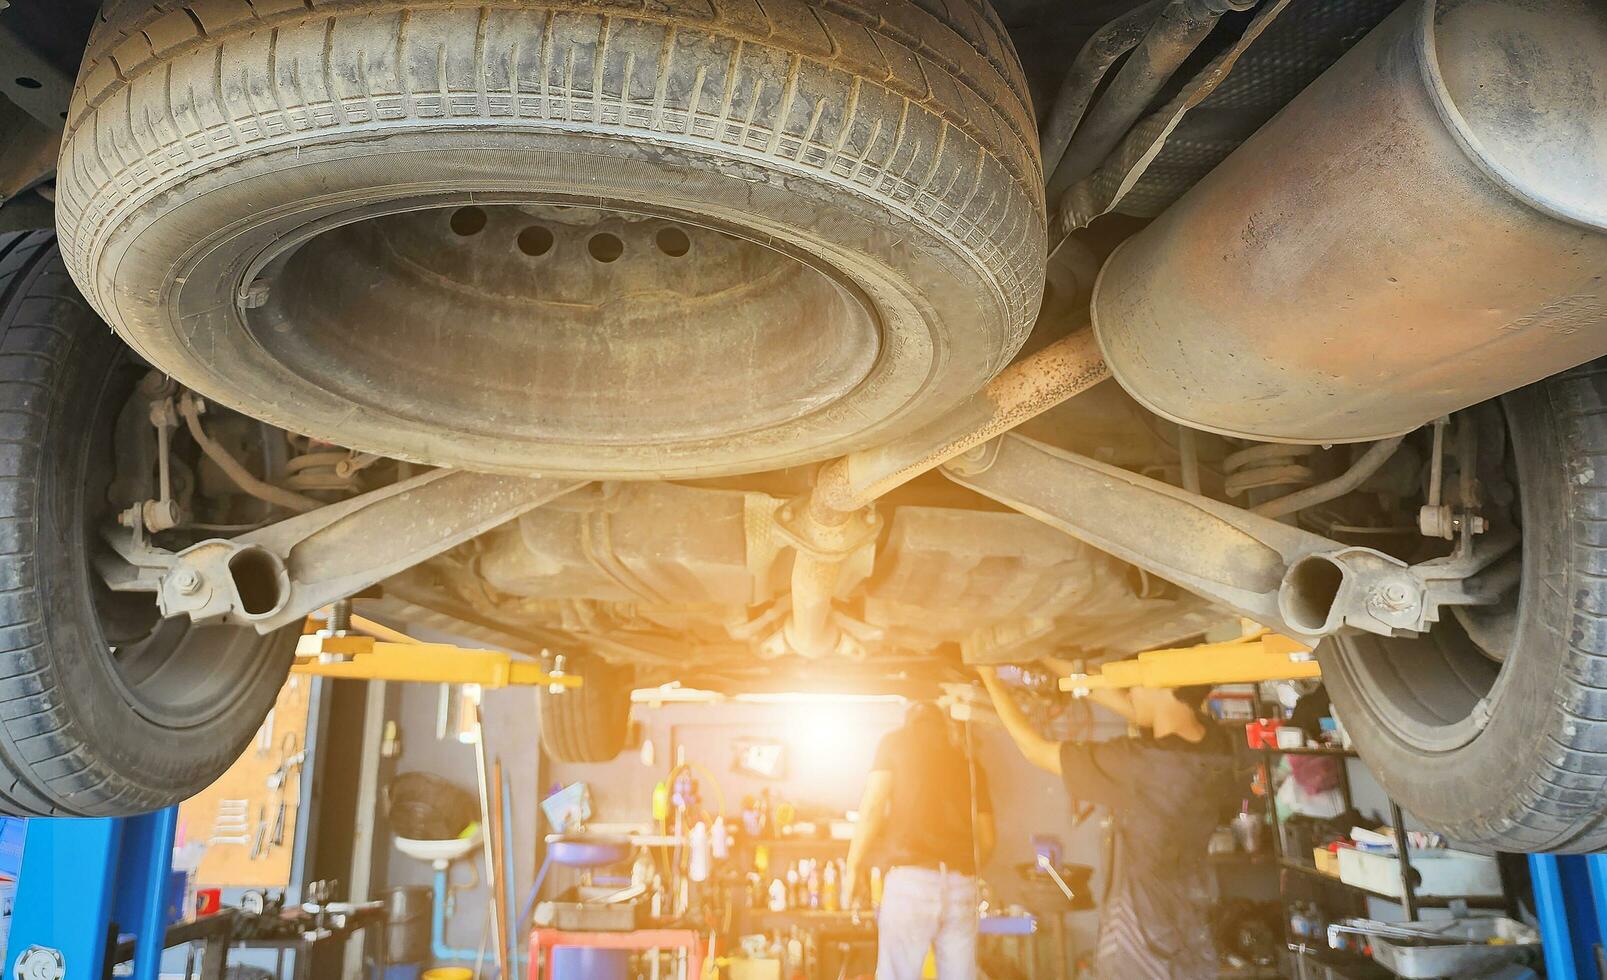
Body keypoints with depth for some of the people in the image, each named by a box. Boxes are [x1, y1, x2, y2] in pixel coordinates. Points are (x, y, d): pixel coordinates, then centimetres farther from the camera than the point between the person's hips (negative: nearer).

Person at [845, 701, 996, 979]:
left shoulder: (896, 741, 9)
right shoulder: (969, 761, 20)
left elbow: (873, 806, -2)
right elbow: (987, 841, 19)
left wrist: (854, 867, 4)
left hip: (910, 878, -4)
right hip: (962, 885, 4)